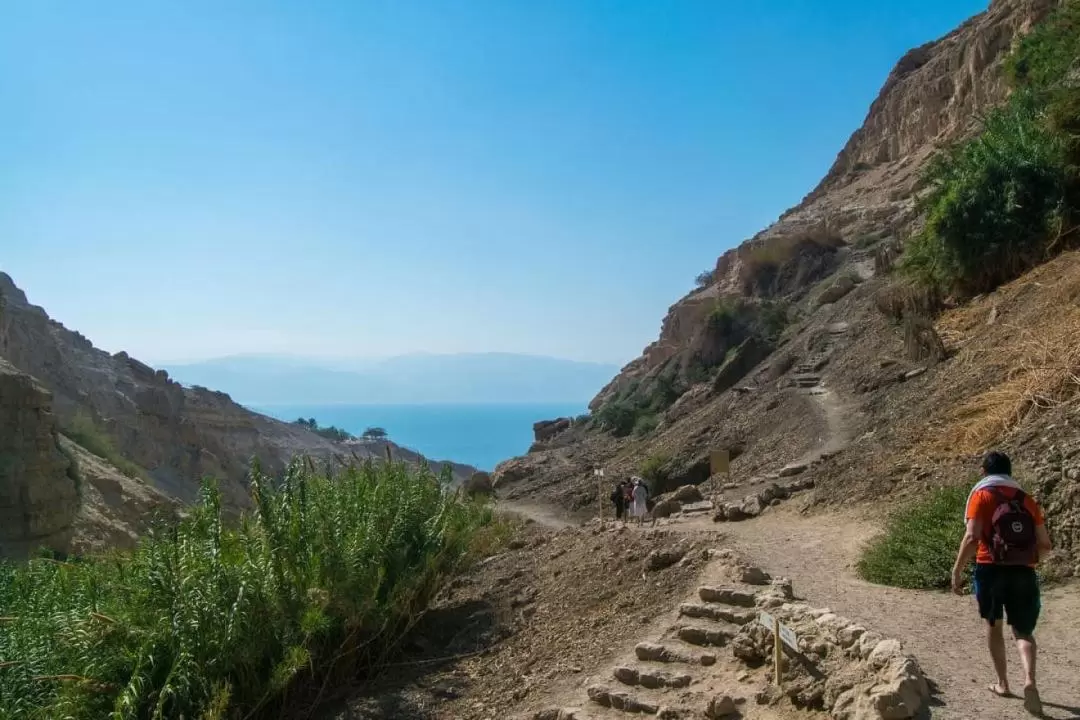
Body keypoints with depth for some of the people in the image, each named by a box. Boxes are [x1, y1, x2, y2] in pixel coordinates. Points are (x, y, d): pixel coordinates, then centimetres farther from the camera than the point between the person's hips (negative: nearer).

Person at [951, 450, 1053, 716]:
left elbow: (972, 537, -11)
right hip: (1024, 572, 3)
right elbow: (1045, 545, 10)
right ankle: (1030, 680, -14)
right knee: (1023, 630, 10)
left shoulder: (982, 495, 0)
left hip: (991, 569, -2)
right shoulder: (1026, 499, 13)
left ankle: (1002, 683, 22)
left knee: (994, 625, 17)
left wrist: (957, 570, -6)